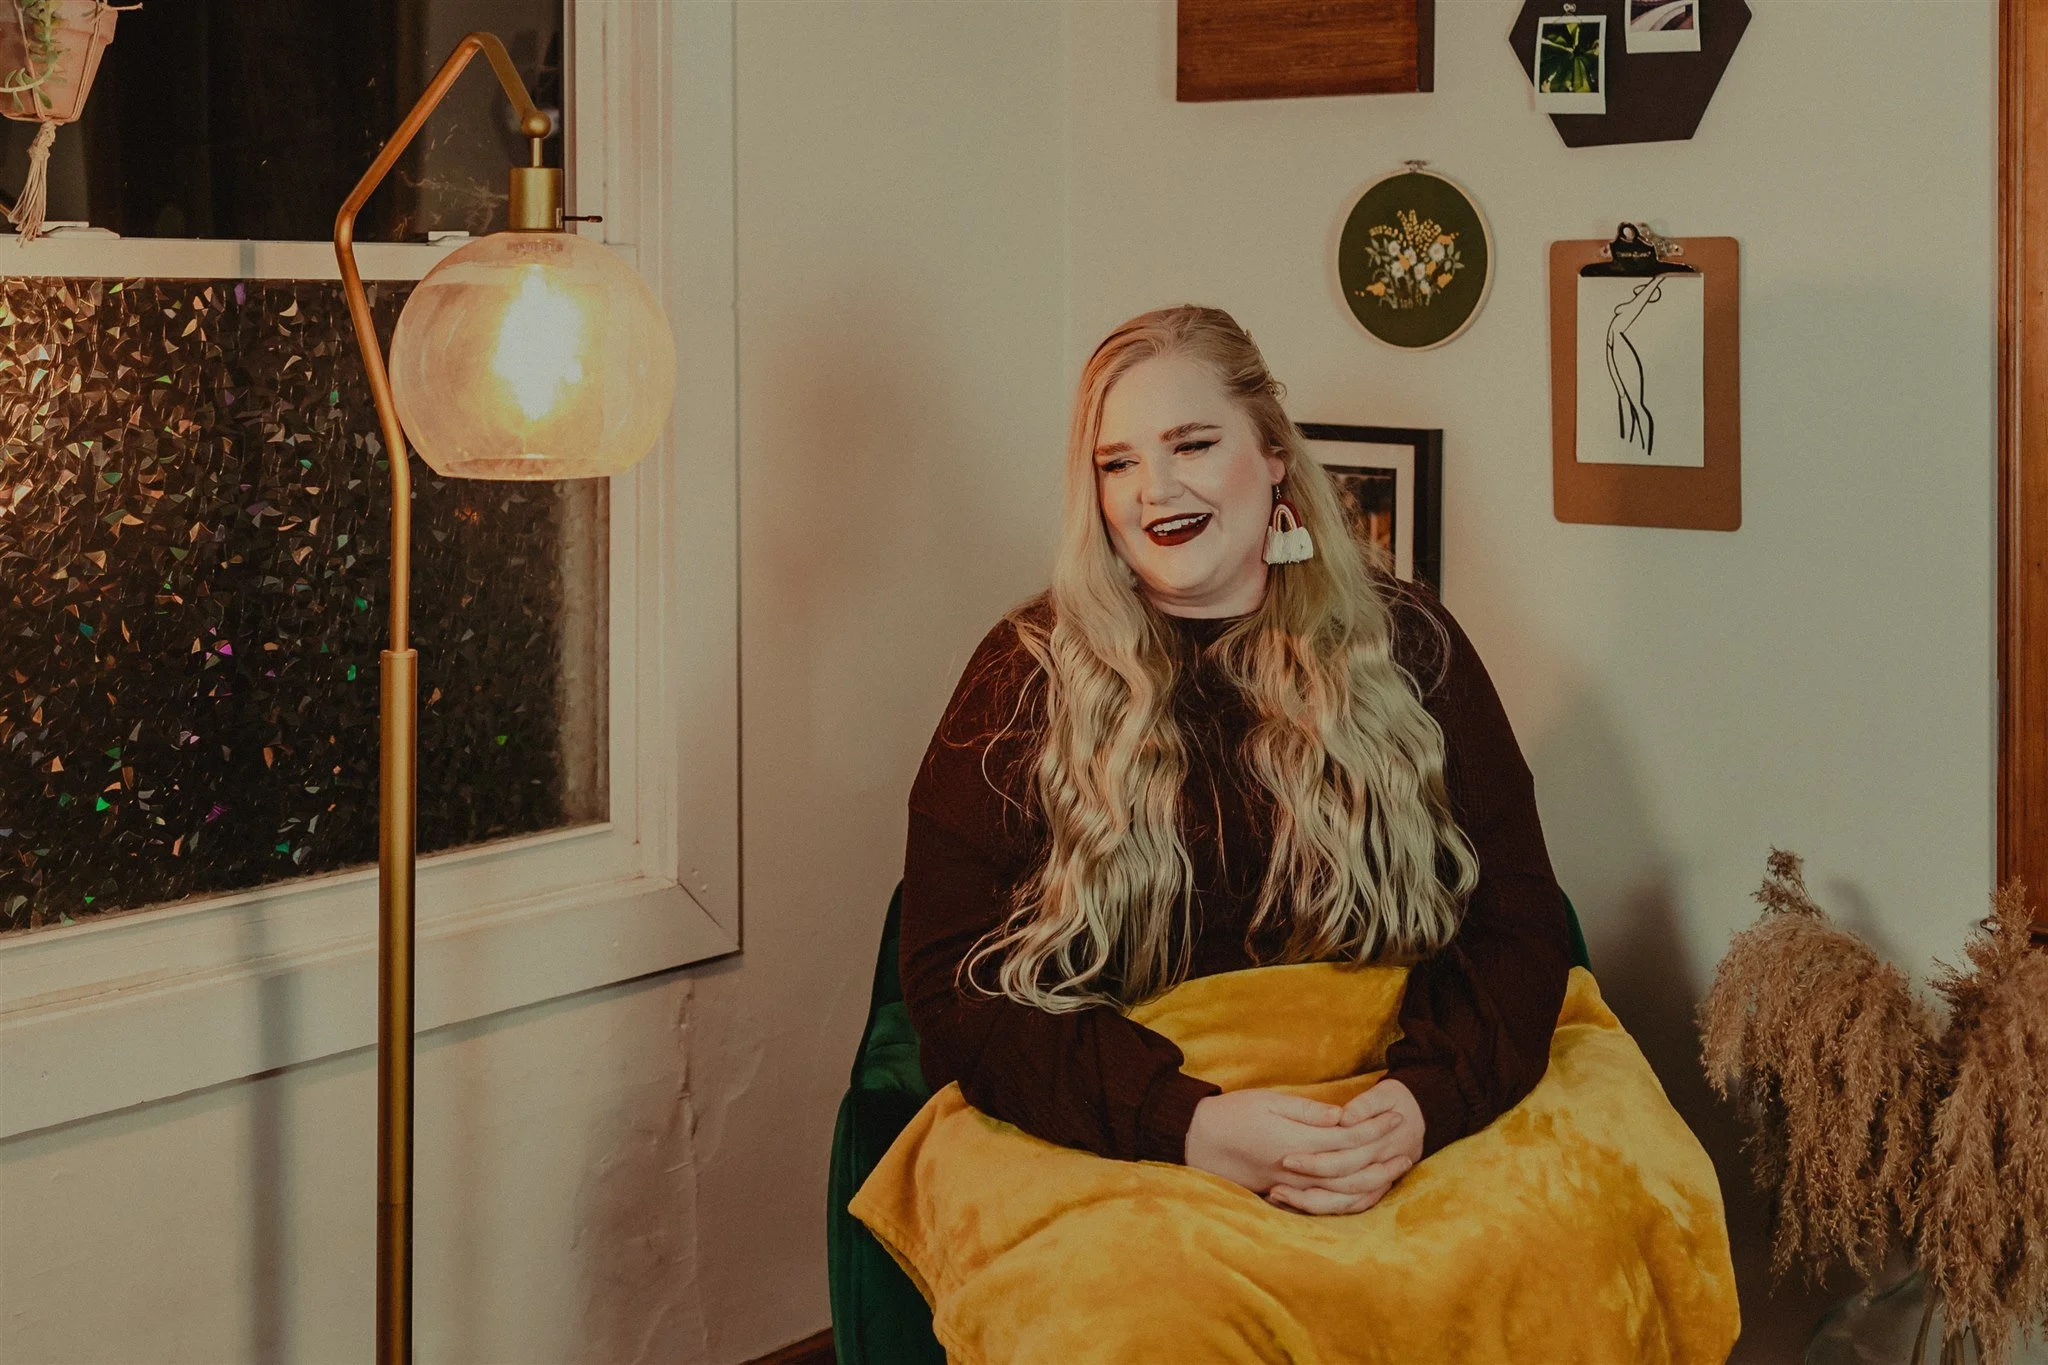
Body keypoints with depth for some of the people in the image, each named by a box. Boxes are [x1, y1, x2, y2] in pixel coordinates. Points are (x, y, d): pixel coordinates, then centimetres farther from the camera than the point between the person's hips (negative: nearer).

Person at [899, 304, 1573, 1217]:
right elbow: (956, 987, -2)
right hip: (1117, 1178, -1)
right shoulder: (1028, 678, 4)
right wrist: (1189, 1124, -18)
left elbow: (1516, 925, 6)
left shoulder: (1405, 647, 10)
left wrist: (1422, 1104, -15)